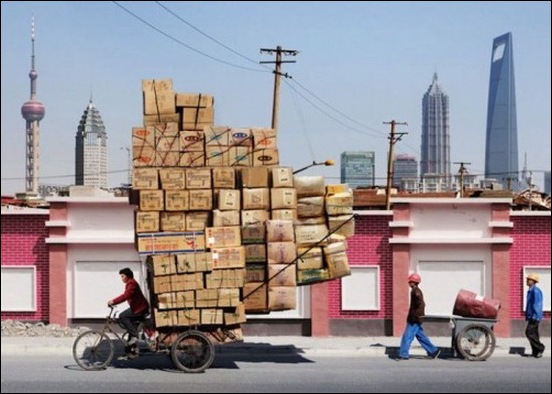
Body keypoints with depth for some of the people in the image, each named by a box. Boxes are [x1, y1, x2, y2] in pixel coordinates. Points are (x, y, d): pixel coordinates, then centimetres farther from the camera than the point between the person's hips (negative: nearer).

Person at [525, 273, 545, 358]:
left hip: (534, 317, -10)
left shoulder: (536, 291, -15)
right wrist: (527, 316, 23)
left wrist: (535, 316, -25)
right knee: (533, 334, 9)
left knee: (529, 333, -13)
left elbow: (537, 305, -21)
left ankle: (540, 348, -4)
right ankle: (536, 352, 12)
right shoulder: (530, 291, 16)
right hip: (531, 316, 10)